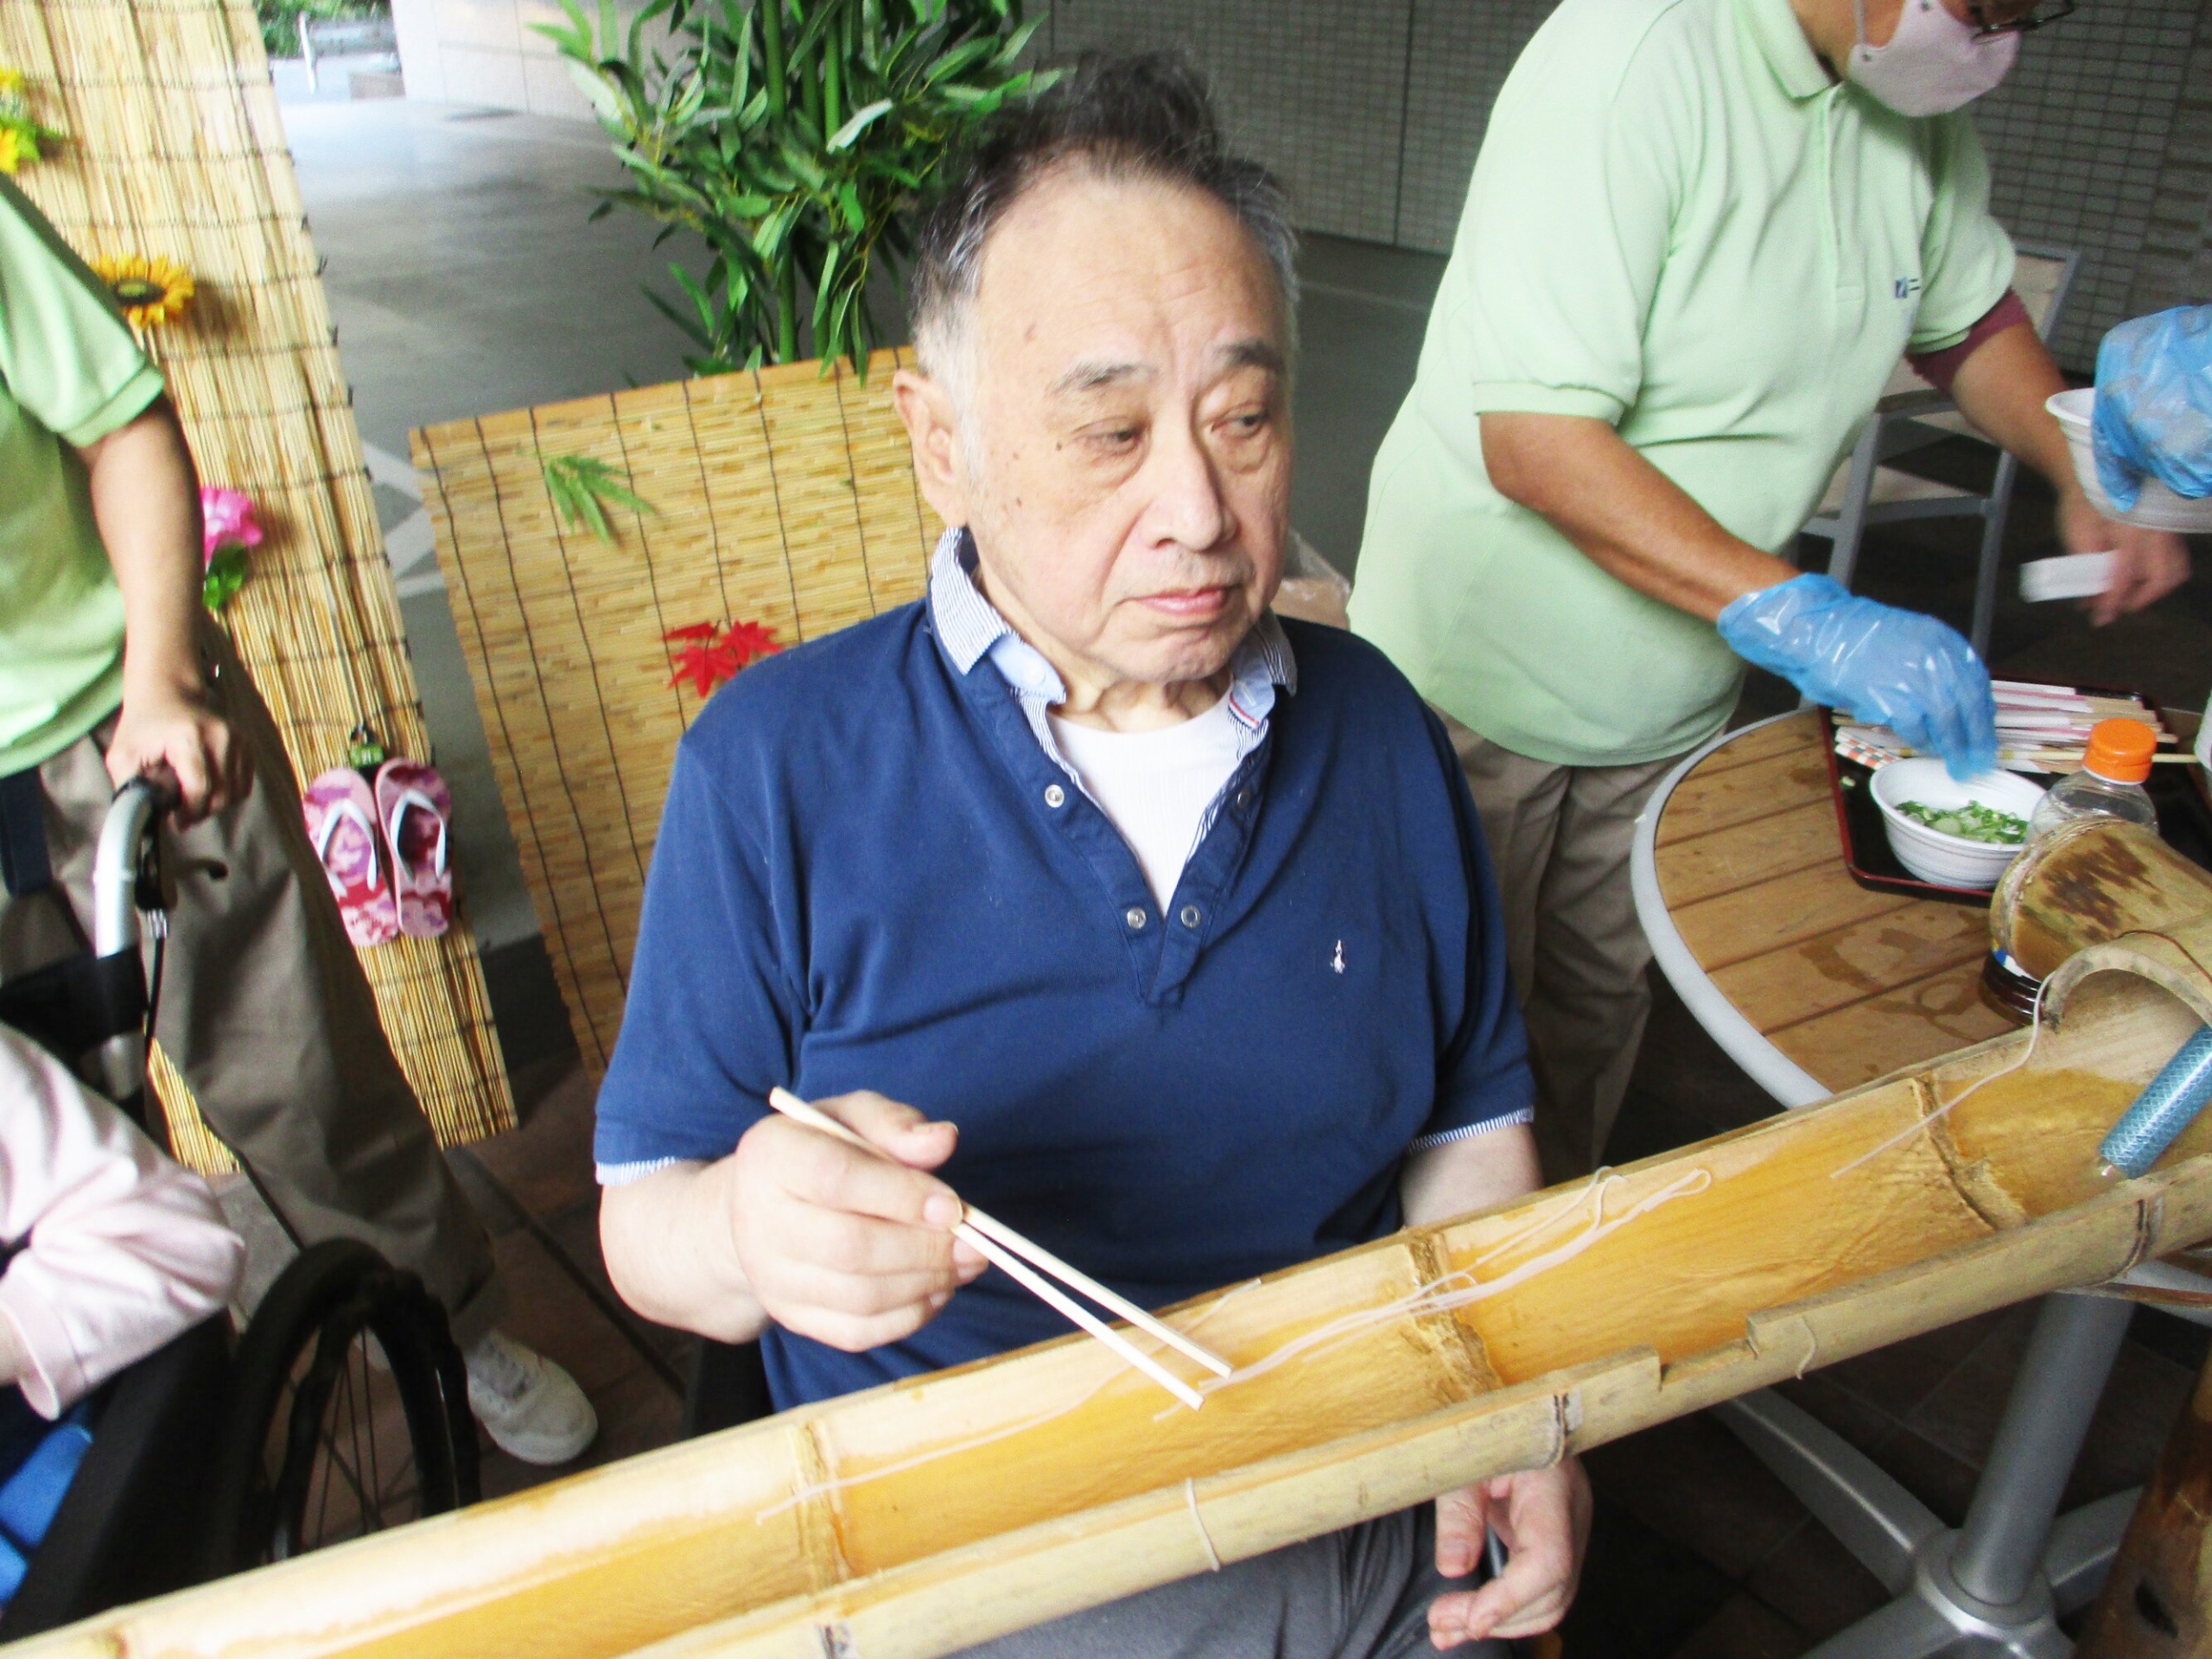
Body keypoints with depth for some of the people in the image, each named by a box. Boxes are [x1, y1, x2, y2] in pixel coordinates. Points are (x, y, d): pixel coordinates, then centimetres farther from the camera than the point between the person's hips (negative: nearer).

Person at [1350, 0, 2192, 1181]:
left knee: (1601, 997, 19)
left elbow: (1968, 310, 18)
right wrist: (1804, 619, -35)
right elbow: (1535, 445, -31)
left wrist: (2085, 473, 0)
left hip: (1675, 681, 7)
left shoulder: (1917, 100, 0)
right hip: (1486, 671, -6)